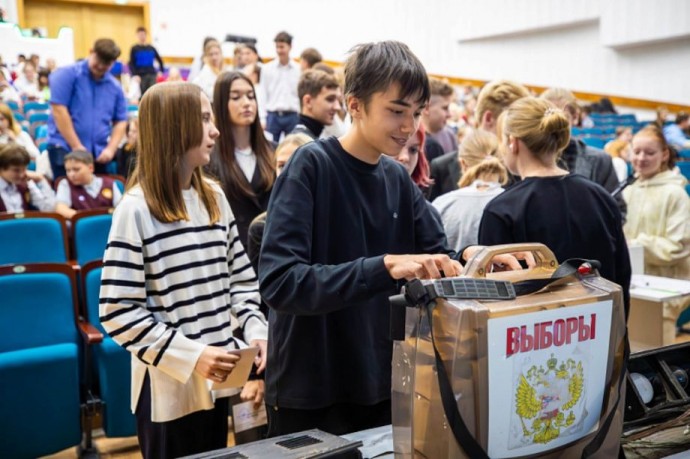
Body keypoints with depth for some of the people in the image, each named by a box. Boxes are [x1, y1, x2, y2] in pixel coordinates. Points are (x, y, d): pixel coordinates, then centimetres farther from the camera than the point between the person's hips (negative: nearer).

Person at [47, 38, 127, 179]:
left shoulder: (115, 86, 9)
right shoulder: (67, 75, -3)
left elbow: (120, 121, 11)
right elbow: (59, 111, -11)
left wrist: (110, 149, -5)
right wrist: (77, 146, -14)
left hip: (99, 153, 4)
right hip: (65, 148, -4)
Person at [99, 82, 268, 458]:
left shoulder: (214, 197, 5)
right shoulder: (137, 209, -13)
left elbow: (241, 278, 11)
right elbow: (117, 311, -16)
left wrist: (255, 332, -5)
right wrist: (191, 355, -20)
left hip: (216, 379, 6)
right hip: (169, 387, -6)